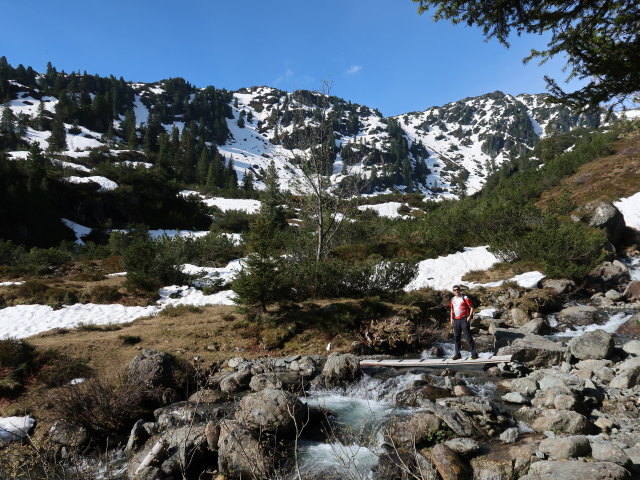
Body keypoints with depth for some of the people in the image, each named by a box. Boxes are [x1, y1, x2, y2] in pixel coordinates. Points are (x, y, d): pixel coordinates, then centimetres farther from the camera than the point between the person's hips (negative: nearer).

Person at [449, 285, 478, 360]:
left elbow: (471, 307, -3)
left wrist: (470, 316, -12)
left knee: (468, 336, -8)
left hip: (464, 319, -6)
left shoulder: (464, 297, -3)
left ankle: (474, 353, -3)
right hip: (456, 320, 6)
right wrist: (451, 318, 11)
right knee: (456, 337, 7)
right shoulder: (452, 299, 13)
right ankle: (458, 354, 14)